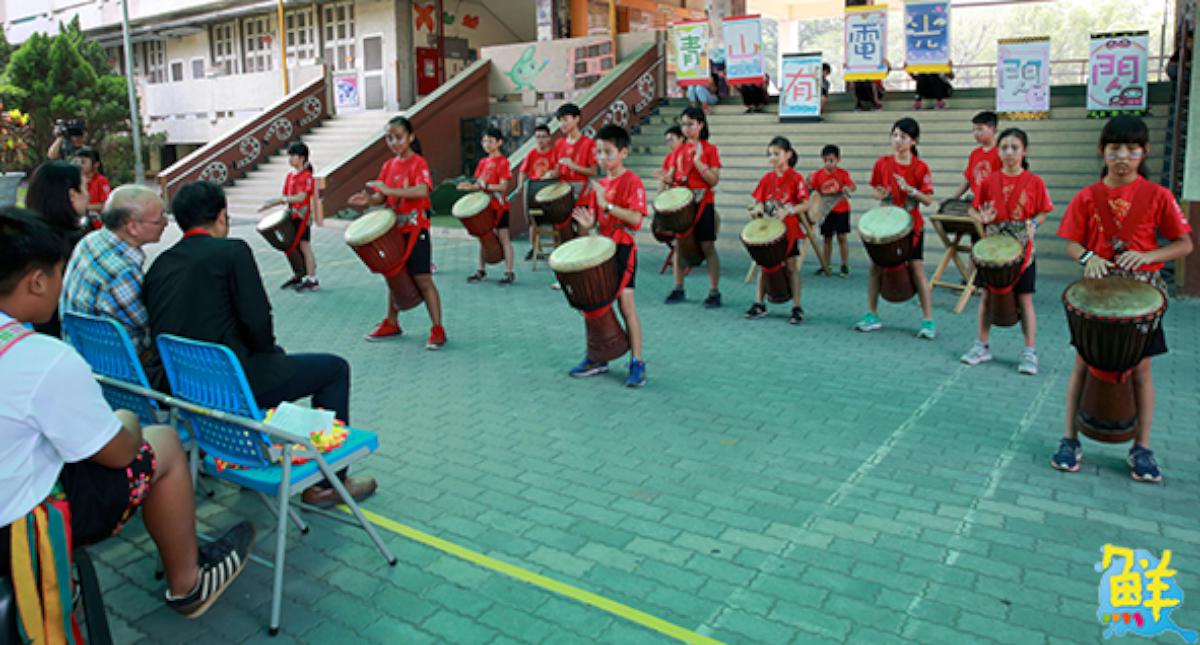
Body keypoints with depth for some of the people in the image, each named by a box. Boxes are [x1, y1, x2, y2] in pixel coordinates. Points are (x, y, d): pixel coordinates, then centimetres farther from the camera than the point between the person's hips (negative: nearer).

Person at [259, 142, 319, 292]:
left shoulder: (307, 176, -11)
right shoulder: (289, 176, 13)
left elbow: (301, 197, -21)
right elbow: (285, 198, 15)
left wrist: (280, 199, -27)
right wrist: (269, 205, 4)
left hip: (302, 215, -8)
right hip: (291, 214, 8)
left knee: (304, 246, -6)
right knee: (290, 246, 12)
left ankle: (312, 280, -2)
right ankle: (298, 276, 25)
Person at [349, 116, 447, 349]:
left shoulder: (418, 163, -10)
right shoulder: (388, 166, 10)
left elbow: (422, 190, -27)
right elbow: (382, 197, 11)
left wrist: (389, 190, -31)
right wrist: (368, 200, -11)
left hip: (416, 229, -7)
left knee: (423, 278, -6)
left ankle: (437, 329, -1)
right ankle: (391, 323, 28)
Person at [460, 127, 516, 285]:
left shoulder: (502, 161, -10)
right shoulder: (483, 162, 10)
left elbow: (503, 187, -17)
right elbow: (478, 183, 11)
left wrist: (485, 186, -27)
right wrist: (469, 186, -8)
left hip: (498, 206, -7)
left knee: (504, 238, -1)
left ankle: (509, 273, 2)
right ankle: (481, 271, 22)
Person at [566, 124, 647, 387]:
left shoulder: (632, 181, -9)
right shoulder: (599, 184, 13)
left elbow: (636, 218, -20)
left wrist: (606, 205, -24)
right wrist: (586, 224, -7)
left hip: (623, 249, -7)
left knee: (625, 303, -8)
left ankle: (637, 363, -1)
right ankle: (597, 358, 23)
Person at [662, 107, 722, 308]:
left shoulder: (710, 149, -4)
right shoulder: (678, 151, 10)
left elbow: (714, 180, -11)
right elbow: (670, 176, 11)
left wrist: (698, 162, -20)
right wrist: (660, 193, -7)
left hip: (702, 203, -5)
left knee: (707, 246, -2)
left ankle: (714, 292, 3)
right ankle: (678, 289, 19)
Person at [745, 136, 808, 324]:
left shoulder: (796, 178, -8)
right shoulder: (767, 178, 5)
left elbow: (805, 205, -12)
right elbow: (760, 202, 7)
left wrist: (787, 211, -26)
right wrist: (757, 210, -15)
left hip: (788, 228, -4)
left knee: (791, 266, 2)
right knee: (764, 264, 10)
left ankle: (797, 308, 8)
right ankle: (759, 304, 19)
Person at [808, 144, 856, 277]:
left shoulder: (842, 173, -8)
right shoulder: (818, 174, -2)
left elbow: (852, 186, -17)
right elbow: (811, 189, -2)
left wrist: (848, 188, -38)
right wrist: (809, 182, -21)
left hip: (841, 210, -2)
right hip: (825, 211, 2)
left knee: (842, 237, -1)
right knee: (827, 238, 10)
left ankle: (845, 266, 8)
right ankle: (826, 265, 20)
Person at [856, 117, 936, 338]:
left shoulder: (920, 168, -9)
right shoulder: (882, 163, -1)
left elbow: (928, 200, -10)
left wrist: (909, 189, -25)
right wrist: (880, 195, -11)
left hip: (911, 226, -3)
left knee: (917, 269, -3)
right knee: (876, 267, 6)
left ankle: (928, 321, 4)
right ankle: (872, 315, 19)